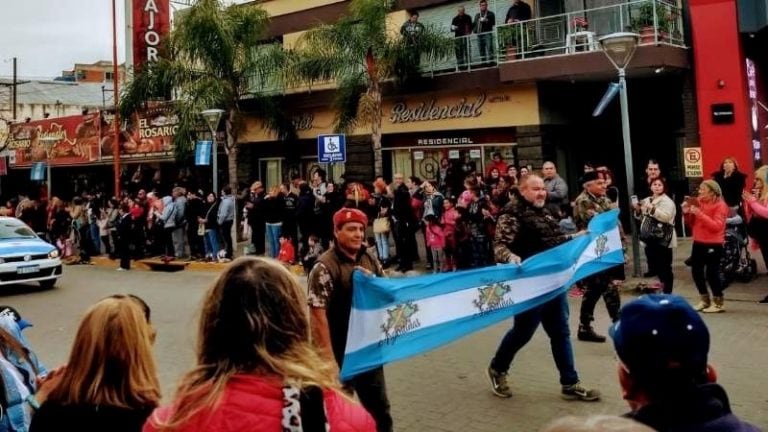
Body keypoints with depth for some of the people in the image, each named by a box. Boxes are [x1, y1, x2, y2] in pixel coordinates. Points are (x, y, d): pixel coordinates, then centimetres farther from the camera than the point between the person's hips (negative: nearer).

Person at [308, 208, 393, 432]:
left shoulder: (370, 260, 5)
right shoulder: (325, 266, -17)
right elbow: (318, 314, -21)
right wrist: (327, 355, -23)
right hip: (340, 351, -6)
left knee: (379, 405, 21)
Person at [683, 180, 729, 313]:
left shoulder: (720, 205, -9)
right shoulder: (698, 202, 9)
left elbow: (717, 226, -21)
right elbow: (692, 224, 15)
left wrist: (700, 214, -26)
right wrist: (687, 214, -5)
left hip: (713, 245, -7)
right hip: (698, 243, 7)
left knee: (712, 273, -4)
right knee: (696, 271, 8)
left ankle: (719, 303, 10)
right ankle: (705, 299, 24)